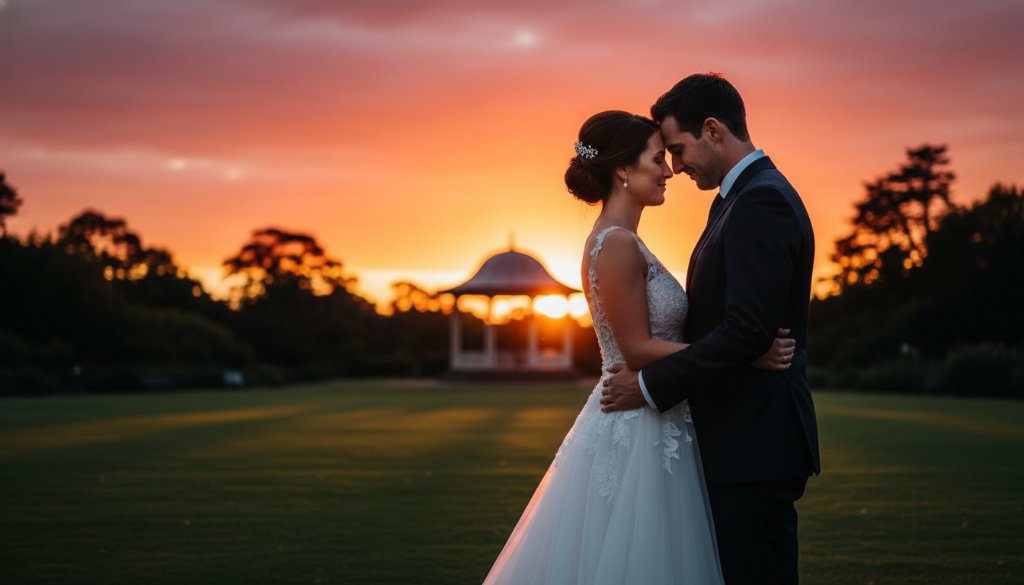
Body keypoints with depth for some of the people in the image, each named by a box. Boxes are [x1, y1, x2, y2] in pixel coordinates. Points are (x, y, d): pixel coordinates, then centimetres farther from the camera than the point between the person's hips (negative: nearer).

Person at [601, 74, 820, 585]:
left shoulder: (761, 202, -15)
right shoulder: (740, 197, 18)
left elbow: (747, 329, -23)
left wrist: (652, 385, -16)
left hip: (753, 444, -10)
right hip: (742, 437, 10)